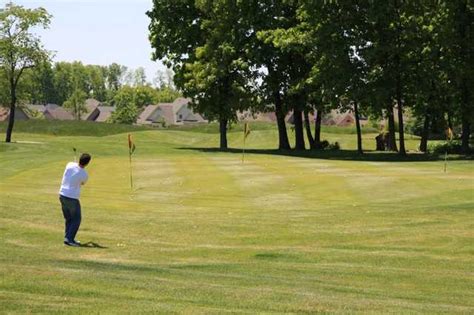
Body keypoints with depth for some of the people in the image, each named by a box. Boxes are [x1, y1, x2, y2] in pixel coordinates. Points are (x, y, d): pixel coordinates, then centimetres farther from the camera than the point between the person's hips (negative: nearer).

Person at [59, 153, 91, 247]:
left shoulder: (70, 165, -4)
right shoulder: (85, 175, -15)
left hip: (62, 195, 6)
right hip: (72, 198, -6)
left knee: (68, 218, 18)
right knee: (76, 219, 5)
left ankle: (68, 237, 20)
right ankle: (69, 239, -4)